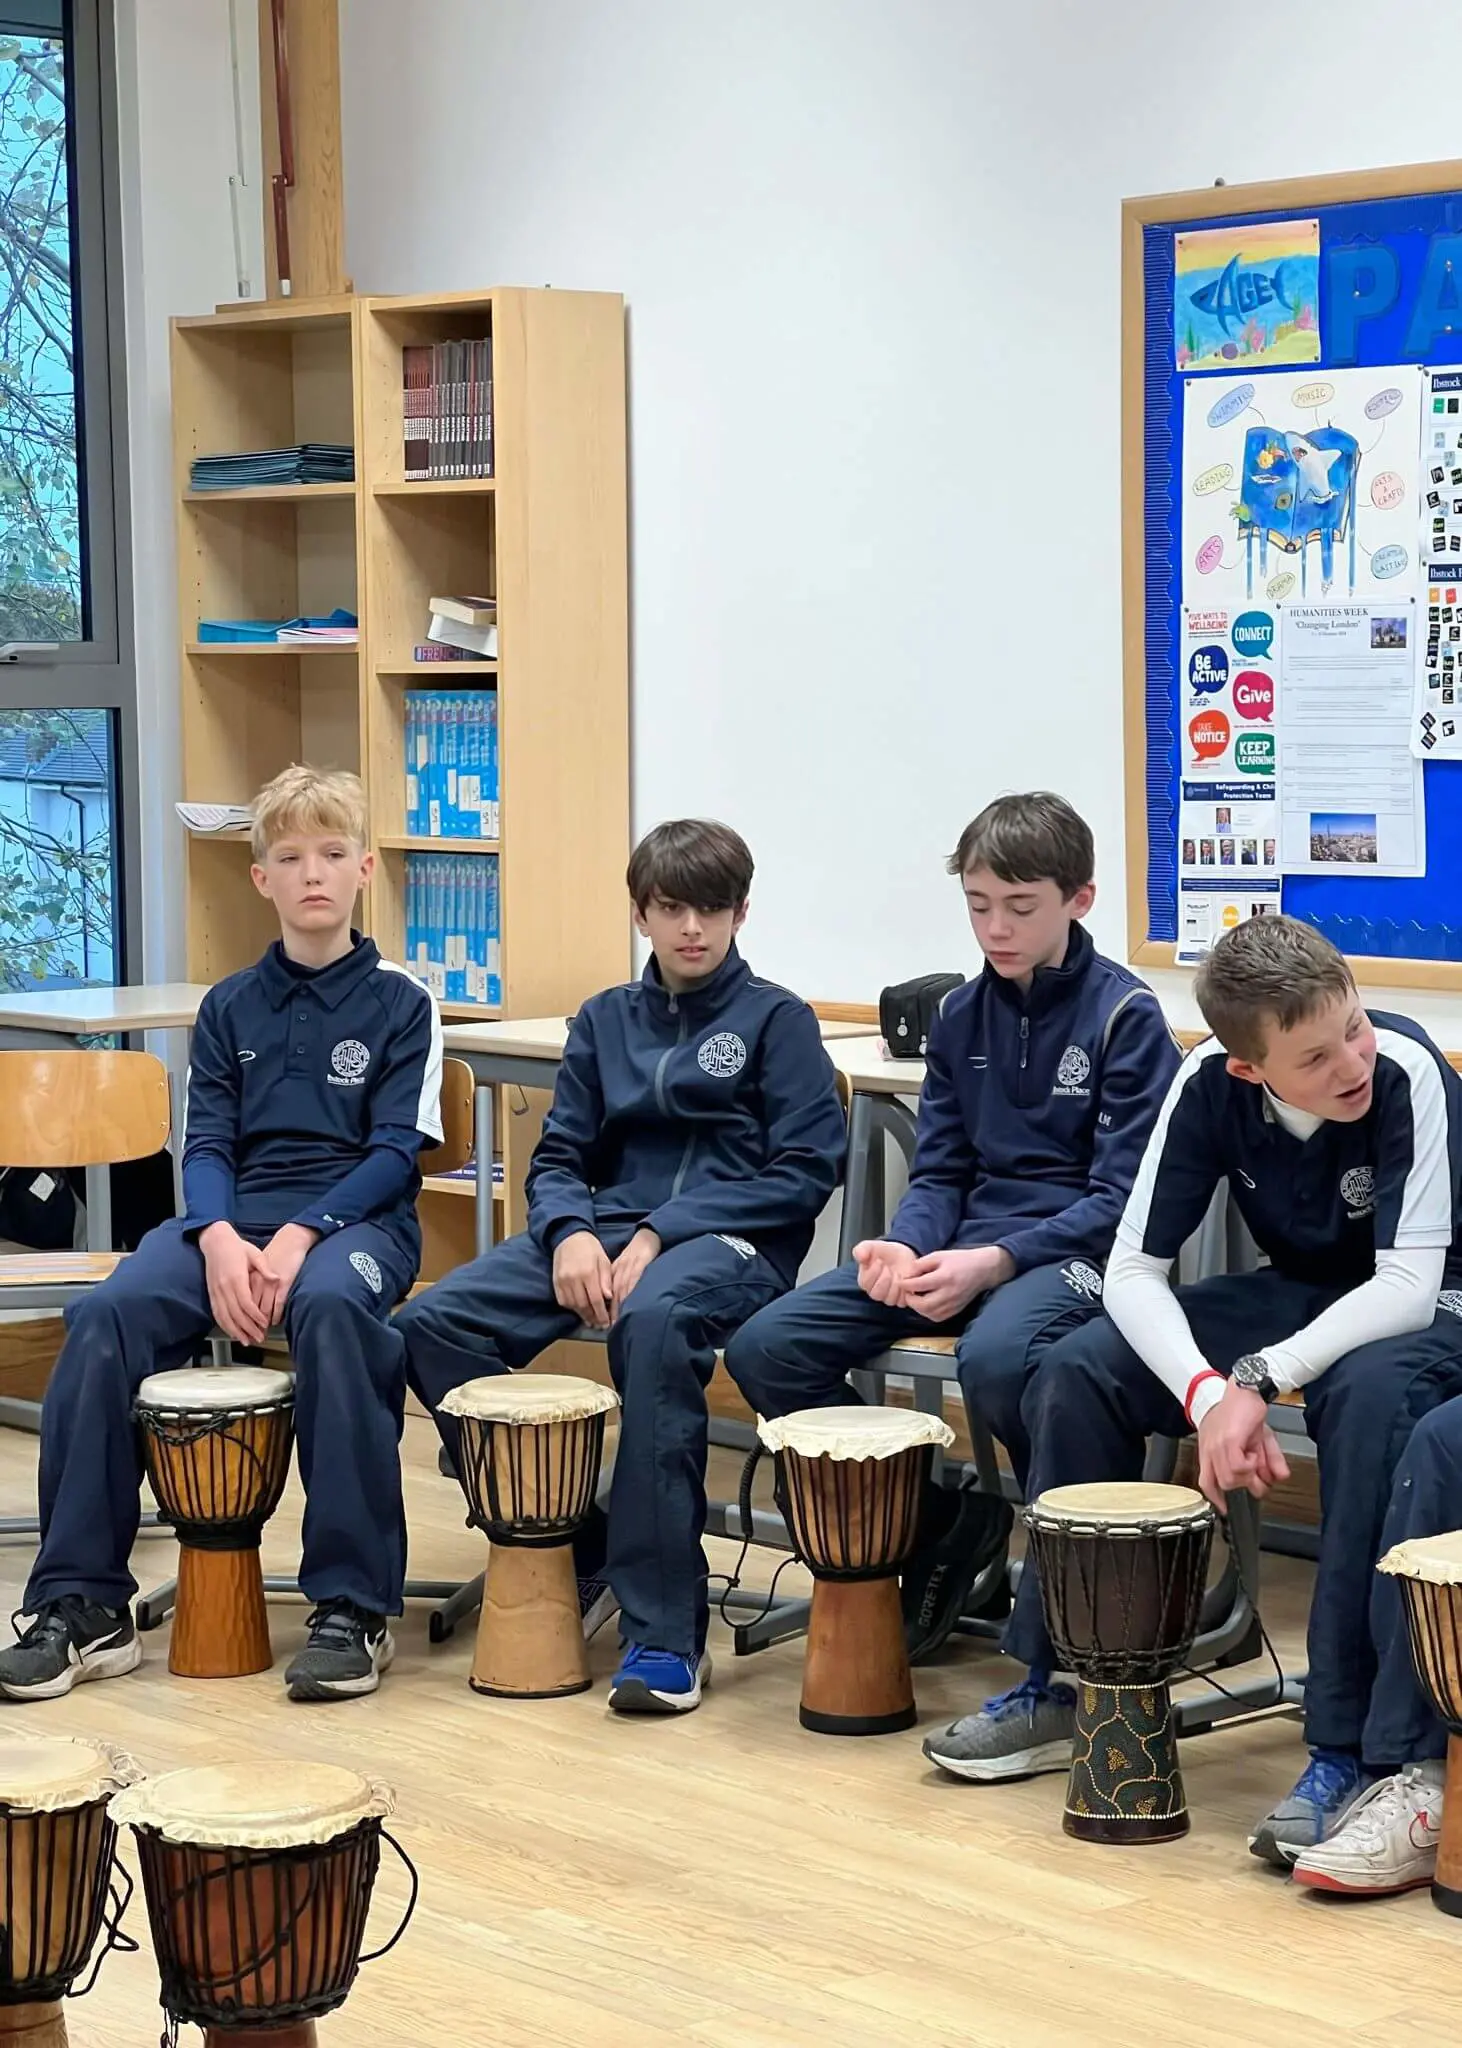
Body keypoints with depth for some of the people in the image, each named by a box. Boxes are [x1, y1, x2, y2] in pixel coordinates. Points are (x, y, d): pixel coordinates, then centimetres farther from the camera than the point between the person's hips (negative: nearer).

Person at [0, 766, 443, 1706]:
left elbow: (397, 1152, -4)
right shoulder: (229, 1008, 15)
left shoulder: (400, 1002, 5)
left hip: (357, 1217, -4)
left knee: (329, 1304, -40)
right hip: (234, 1216, 4)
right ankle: (82, 1604, -20)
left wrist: (299, 1238, -18)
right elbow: (205, 1144, 7)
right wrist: (220, 1239, -15)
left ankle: (354, 1607, -34)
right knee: (106, 1314, -26)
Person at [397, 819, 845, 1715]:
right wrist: (571, 1233, -10)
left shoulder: (776, 1019, 6)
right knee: (434, 1322, -19)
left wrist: (659, 1236, -14)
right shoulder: (605, 1021, 20)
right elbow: (559, 1157, 15)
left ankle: (665, 1631, -38)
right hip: (609, 1227, 5)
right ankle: (572, 1551, -6)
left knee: (654, 1319, -41)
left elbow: (804, 1170, -4)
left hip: (730, 1240, -5)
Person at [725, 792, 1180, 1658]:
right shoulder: (963, 1015, 12)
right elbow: (940, 1172, 14)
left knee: (996, 1354, -41)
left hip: (1076, 1251, -6)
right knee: (767, 1346, -13)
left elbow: (1121, 1197, -10)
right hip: (965, 1248, 6)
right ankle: (937, 1519, 3)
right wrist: (906, 1247, -10)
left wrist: (992, 1262, -22)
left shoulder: (1125, 1017, -5)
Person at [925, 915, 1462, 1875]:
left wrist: (1258, 1380, -37)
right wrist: (1208, 1396, -30)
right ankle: (1058, 1687, 1)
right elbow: (1134, 1268, -14)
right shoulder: (1211, 1083, -16)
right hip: (1297, 1294, 5)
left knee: (1369, 1395, -39)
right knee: (1076, 1373, -14)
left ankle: (1348, 1748, -33)